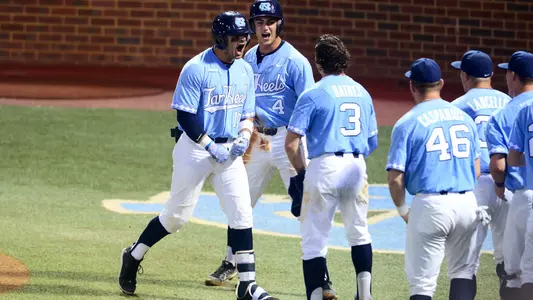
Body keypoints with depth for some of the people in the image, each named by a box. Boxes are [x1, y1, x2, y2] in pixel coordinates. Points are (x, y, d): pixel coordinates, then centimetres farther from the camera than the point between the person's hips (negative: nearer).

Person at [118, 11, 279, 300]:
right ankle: (133, 257, 25)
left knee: (241, 214, -5)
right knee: (177, 214, 3)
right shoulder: (196, 69, -14)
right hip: (195, 148, -5)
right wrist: (211, 147, -19)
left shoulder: (245, 71, 6)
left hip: (229, 151, 5)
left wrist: (244, 136, -6)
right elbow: (185, 115, -14)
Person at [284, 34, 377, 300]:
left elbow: (291, 143, -9)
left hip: (324, 167, -5)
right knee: (359, 233, 21)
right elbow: (373, 143, 15)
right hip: (357, 167, 5)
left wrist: (301, 172, 4)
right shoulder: (362, 93, 11)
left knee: (314, 240, 0)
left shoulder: (314, 94, -5)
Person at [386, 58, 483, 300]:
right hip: (467, 203, 4)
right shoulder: (465, 118, 10)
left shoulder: (407, 123, -5)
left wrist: (402, 210, 7)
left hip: (430, 204, -4)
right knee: (463, 271, 18)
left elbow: (395, 178, -8)